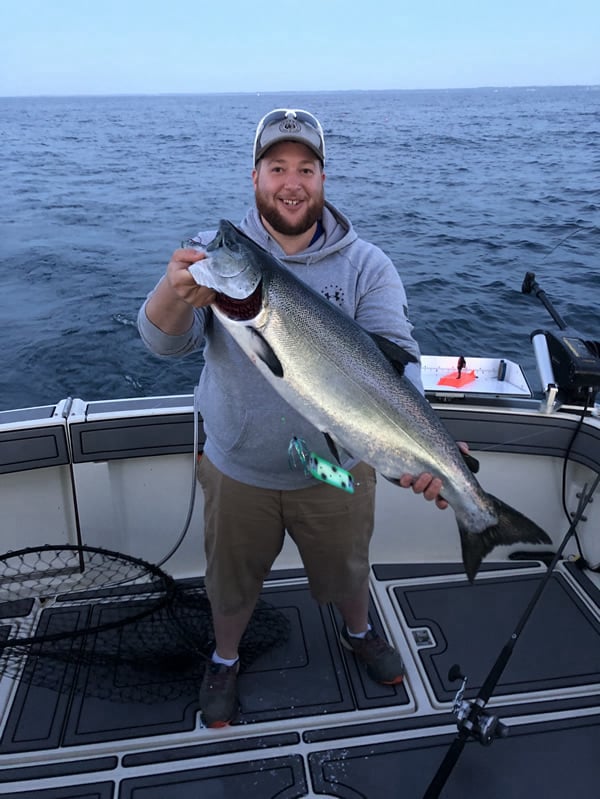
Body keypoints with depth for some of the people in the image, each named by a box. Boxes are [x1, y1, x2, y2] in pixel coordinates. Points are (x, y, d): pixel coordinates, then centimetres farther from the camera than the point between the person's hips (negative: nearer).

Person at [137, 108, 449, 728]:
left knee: (346, 569, 25)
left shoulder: (365, 266, -11)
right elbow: (164, 342, -23)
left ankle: (357, 632, 59)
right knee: (231, 578, 22)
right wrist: (175, 291, -47)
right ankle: (225, 659, 54)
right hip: (236, 469, 0)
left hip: (337, 468, 0)